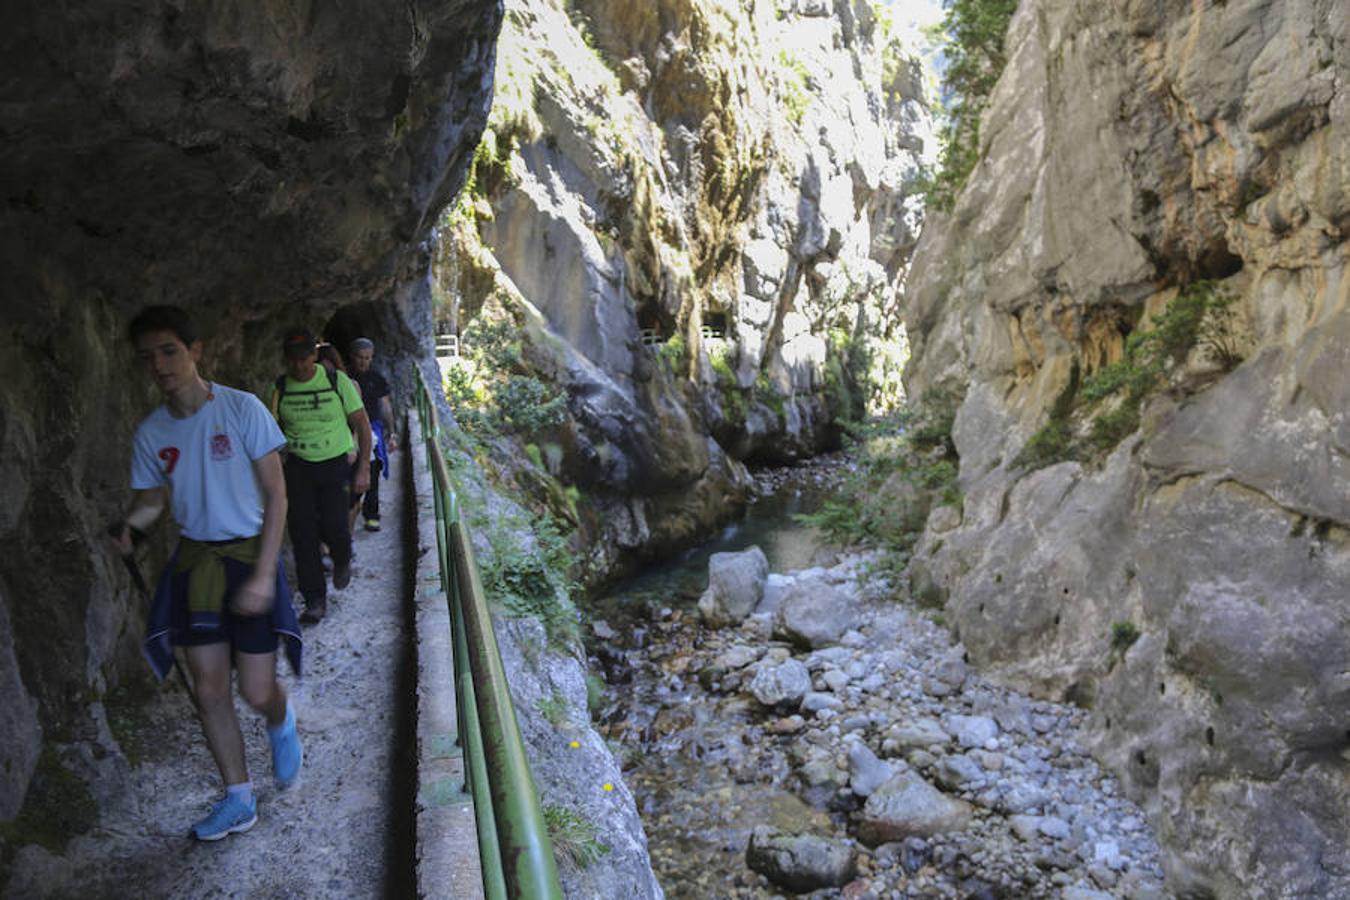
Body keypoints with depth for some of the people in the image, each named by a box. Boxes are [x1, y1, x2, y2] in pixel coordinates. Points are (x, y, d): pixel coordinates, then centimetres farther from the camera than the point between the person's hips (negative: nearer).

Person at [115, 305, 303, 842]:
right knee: (208, 691, 8)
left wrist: (264, 575, -17)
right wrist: (129, 524, -14)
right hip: (194, 561, 4)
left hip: (248, 555, -4)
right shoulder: (150, 433, 0)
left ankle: (281, 723, 35)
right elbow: (150, 500, 11)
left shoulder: (242, 409, -13)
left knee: (257, 693, -3)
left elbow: (276, 496, -12)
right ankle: (239, 801, 25)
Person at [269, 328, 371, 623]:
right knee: (302, 535, -1)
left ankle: (342, 561, 29)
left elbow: (362, 424, -2)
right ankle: (315, 600, 11)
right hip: (298, 467, 2)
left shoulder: (337, 381, -7)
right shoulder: (280, 388, -2)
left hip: (335, 465, -2)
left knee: (333, 529, -8)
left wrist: (363, 468, -6)